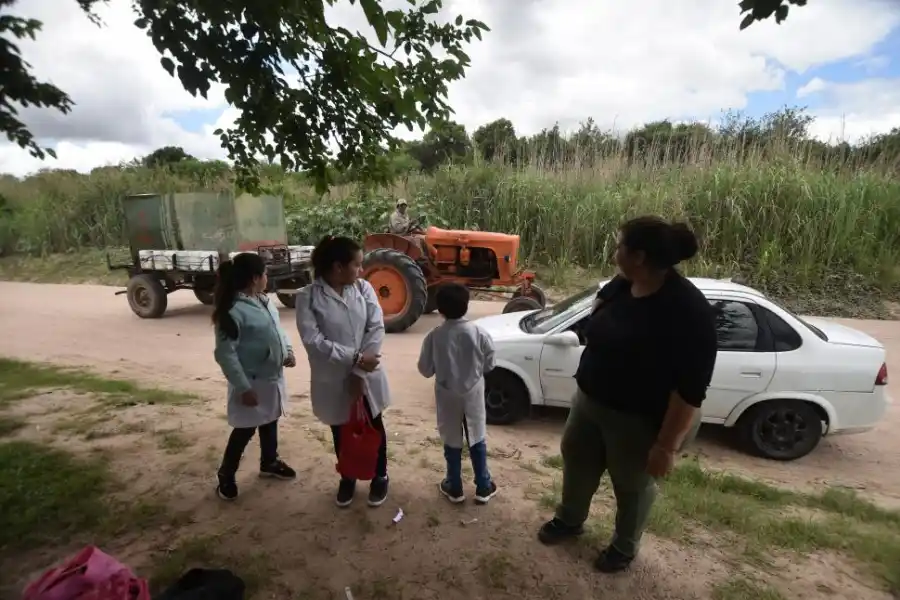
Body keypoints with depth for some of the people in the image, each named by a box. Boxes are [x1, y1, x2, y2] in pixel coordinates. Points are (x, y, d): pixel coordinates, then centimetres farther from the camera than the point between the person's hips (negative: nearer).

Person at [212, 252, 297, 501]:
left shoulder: (264, 301, 4)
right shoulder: (233, 311, -24)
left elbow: (277, 329, 16)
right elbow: (225, 353, -23)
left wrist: (288, 350, -2)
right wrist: (243, 387, -22)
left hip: (273, 377, 8)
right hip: (251, 382, -8)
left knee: (270, 422, 22)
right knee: (245, 430, 6)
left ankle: (269, 463, 43)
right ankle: (226, 476, 28)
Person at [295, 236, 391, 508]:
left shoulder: (364, 288, -6)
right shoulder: (308, 297, -15)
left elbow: (377, 328, -11)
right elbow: (313, 341, -21)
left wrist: (360, 373, -16)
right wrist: (355, 358, -24)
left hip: (367, 376, 2)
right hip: (332, 380, -2)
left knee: (374, 428, 17)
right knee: (341, 432, 19)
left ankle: (380, 476, 41)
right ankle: (347, 478, 44)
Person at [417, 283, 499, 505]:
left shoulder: (434, 336, -16)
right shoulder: (479, 333, -14)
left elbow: (425, 369, -9)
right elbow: (489, 364, -3)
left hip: (447, 395, -1)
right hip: (473, 392, 1)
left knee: (452, 442, 15)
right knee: (477, 440, 16)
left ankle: (454, 488, 29)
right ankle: (483, 487, 27)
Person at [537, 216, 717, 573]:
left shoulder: (687, 310, -28)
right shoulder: (623, 284, -5)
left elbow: (691, 389, -26)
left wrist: (667, 444, -24)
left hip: (639, 420, -7)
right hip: (590, 399, 8)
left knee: (632, 484, 18)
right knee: (576, 459, 24)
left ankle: (625, 548, 47)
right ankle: (569, 520, 52)